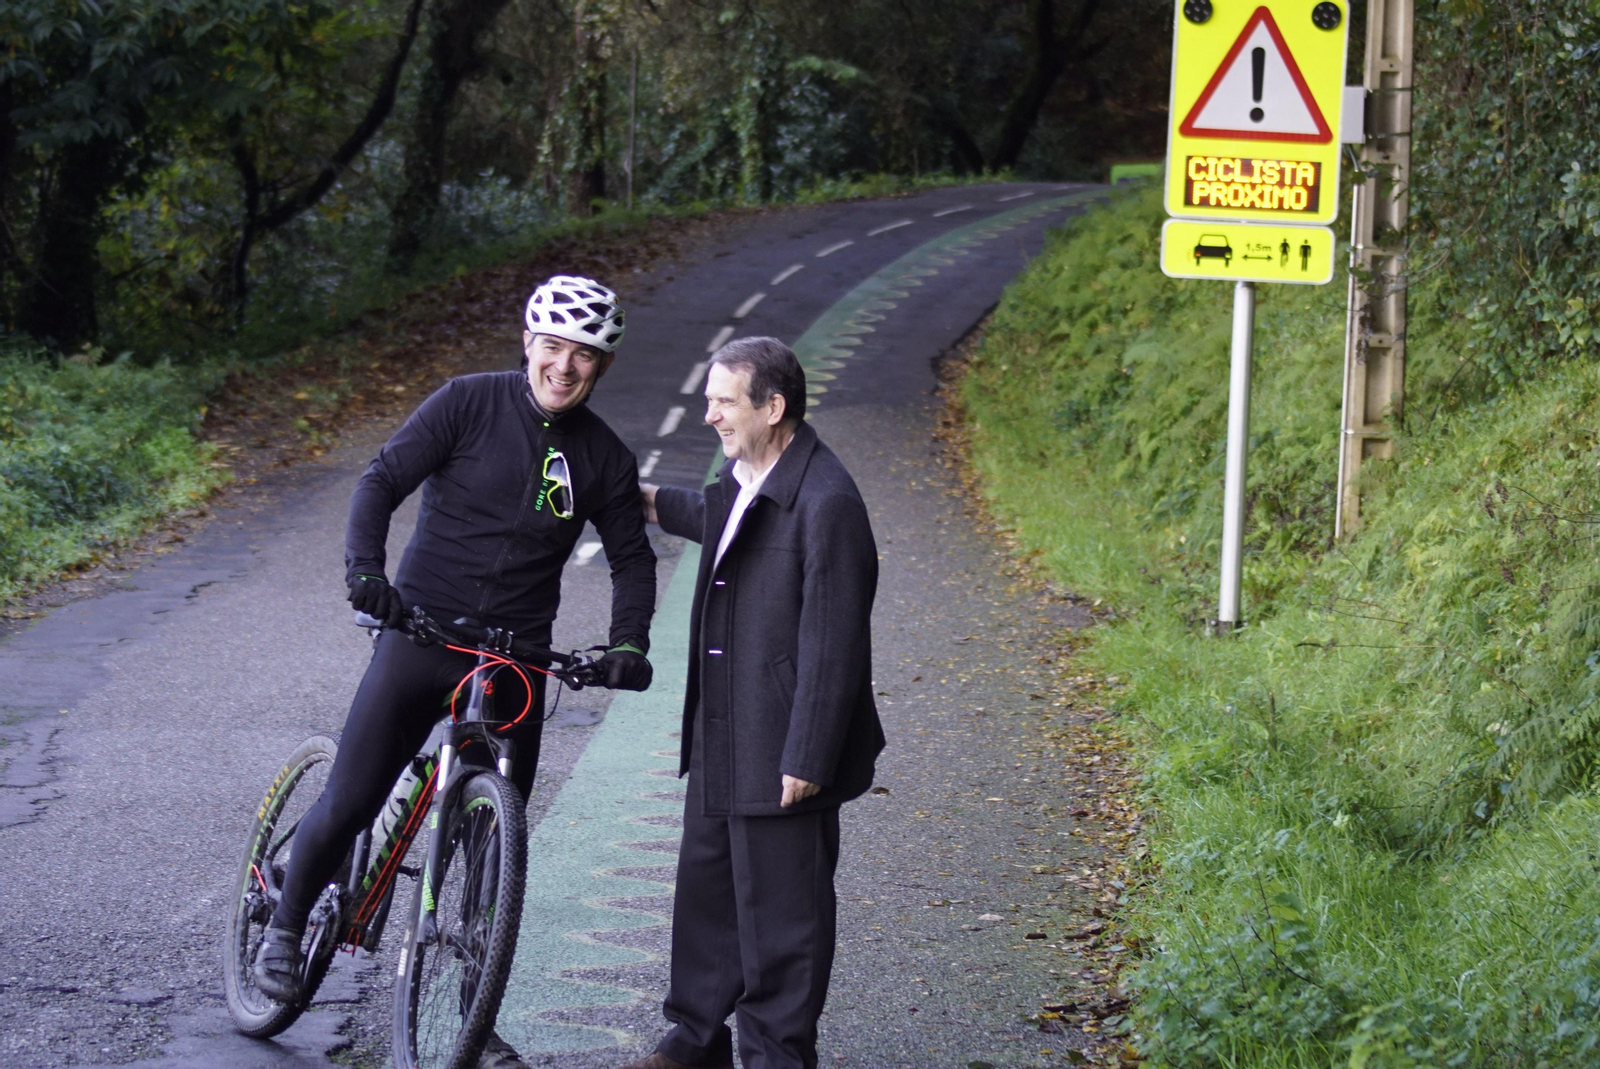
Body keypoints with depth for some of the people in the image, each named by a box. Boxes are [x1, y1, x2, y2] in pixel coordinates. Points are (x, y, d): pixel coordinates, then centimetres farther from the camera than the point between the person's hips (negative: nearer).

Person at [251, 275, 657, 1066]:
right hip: (420, 636, -3)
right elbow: (383, 481, -10)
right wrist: (364, 569, -27)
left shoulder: (605, 459, 3)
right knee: (348, 804, -6)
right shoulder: (468, 405, -6)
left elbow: (631, 558, 11)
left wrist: (627, 644, -6)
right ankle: (286, 927, 23)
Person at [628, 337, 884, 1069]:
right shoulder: (741, 479, 6)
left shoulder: (826, 503, -23)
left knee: (778, 909, 4)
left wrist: (806, 760, -22)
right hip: (720, 737, 10)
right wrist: (658, 505, 36)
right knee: (706, 887, 20)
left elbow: (830, 645, -23)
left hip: (780, 754, -10)